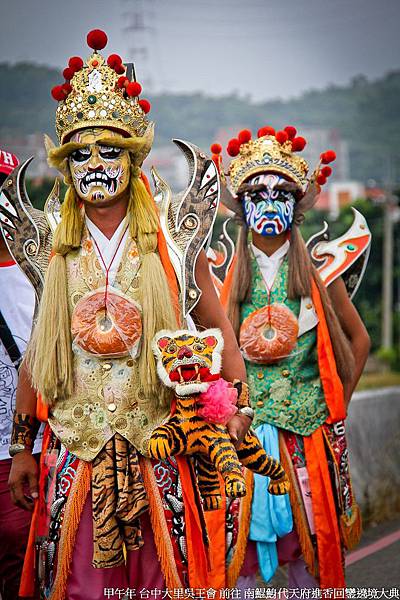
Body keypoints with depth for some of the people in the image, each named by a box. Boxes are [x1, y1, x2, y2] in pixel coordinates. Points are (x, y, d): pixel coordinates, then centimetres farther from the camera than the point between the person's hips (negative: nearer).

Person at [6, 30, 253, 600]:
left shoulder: (170, 243, 1)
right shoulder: (53, 249, 5)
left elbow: (218, 328, 6)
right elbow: (36, 351, 9)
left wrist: (237, 410, -7)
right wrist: (22, 447, 8)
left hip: (156, 444, -1)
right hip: (75, 448, 1)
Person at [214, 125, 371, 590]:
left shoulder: (318, 270, 4)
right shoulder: (224, 273, 2)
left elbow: (357, 339, 14)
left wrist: (338, 404, 10)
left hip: (307, 428, 1)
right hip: (241, 427, -1)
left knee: (309, 543, 5)